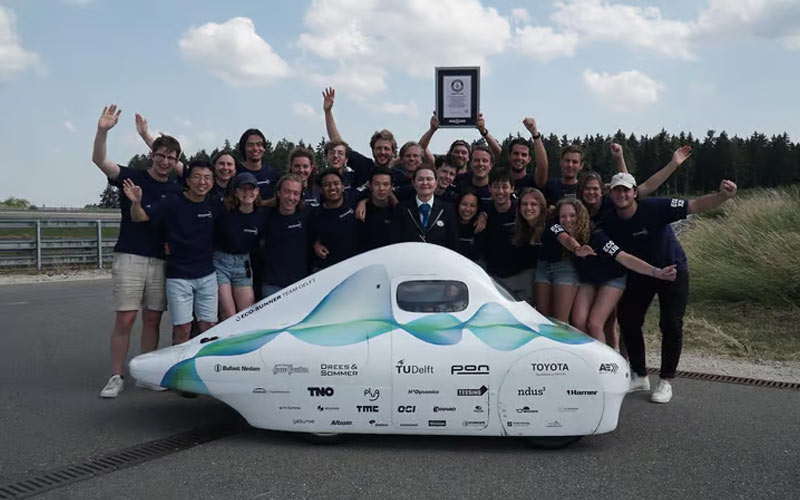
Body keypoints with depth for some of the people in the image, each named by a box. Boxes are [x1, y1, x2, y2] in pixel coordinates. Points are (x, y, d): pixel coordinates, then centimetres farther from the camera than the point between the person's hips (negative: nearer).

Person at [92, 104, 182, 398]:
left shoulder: (176, 191, 9)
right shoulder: (132, 177, 0)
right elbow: (99, 160, -13)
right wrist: (103, 131, -29)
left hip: (161, 261, 3)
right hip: (129, 258, -3)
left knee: (152, 319, 7)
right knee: (125, 319, -5)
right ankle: (116, 378, 5)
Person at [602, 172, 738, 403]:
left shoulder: (655, 207, -27)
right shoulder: (609, 222, -14)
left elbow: (695, 206, -32)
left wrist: (722, 196, -50)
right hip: (638, 275, 4)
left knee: (671, 325, -11)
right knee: (628, 321, 0)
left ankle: (666, 381, 5)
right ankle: (639, 376, 19)